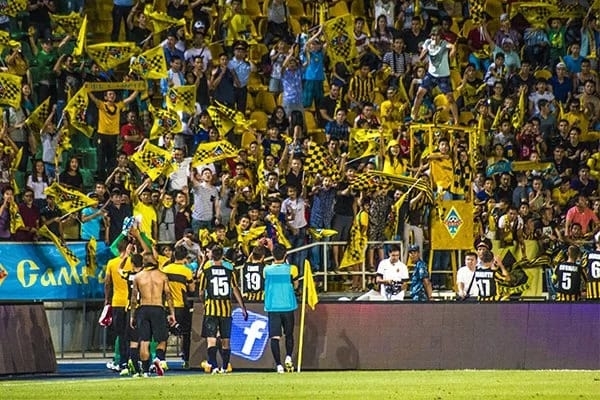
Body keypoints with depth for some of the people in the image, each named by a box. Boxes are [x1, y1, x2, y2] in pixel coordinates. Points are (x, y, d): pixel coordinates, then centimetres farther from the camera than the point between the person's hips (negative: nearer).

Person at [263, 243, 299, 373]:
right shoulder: (291, 269, -4)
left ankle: (278, 365, -12)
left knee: (275, 337, -2)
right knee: (289, 334, 17)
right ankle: (288, 357, -2)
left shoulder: (267, 269, -1)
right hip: (288, 306, 0)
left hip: (272, 307, 0)